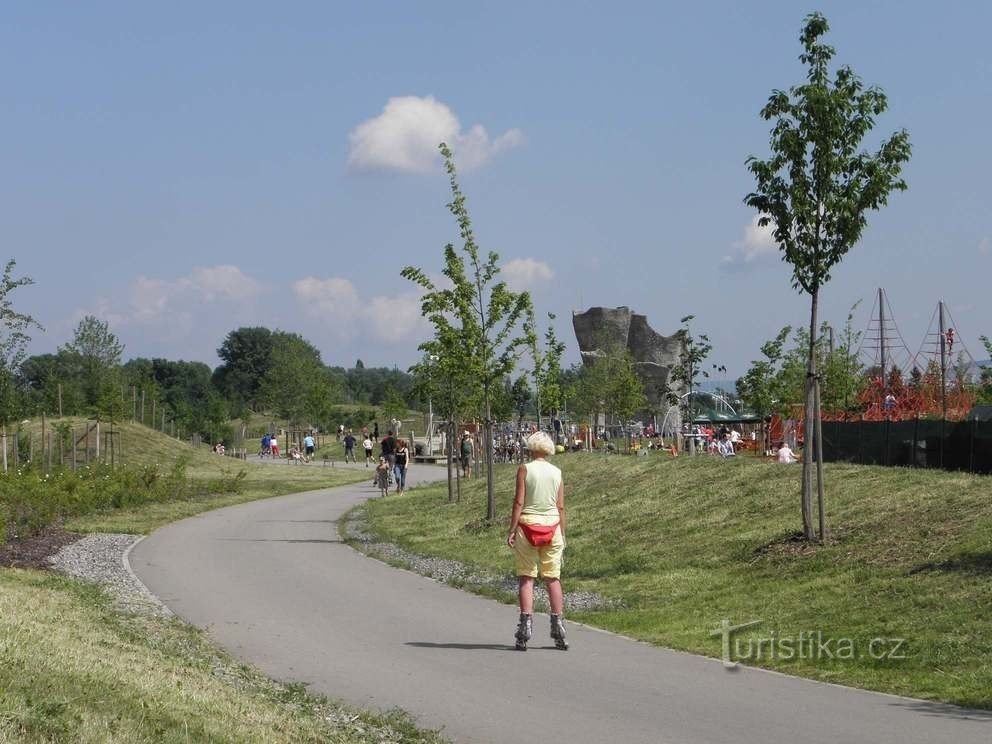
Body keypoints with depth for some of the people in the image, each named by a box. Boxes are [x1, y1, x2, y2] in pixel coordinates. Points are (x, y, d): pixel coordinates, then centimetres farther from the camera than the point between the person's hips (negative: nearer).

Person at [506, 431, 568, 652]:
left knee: (526, 577, 2)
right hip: (552, 526, 3)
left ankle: (526, 623, -6)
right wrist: (562, 534, 13)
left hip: (527, 526, -3)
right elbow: (561, 507, 6)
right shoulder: (557, 473, 5)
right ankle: (557, 624, 6)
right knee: (553, 578, 8)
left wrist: (512, 530, -5)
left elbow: (519, 502, -9)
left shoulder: (525, 469, -5)